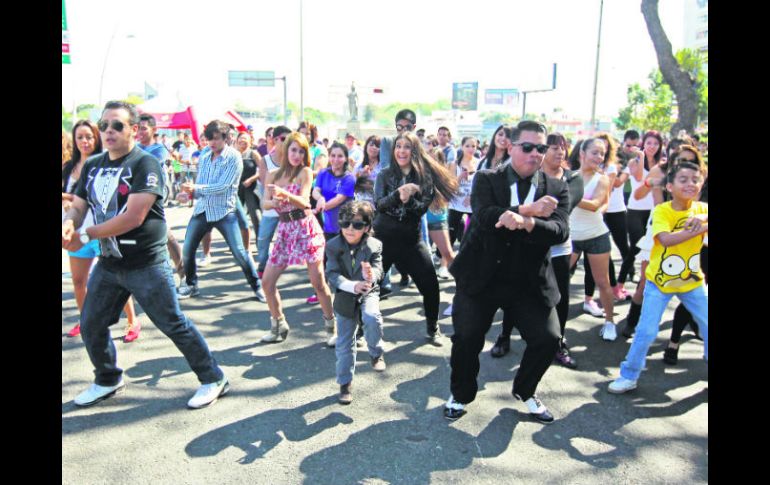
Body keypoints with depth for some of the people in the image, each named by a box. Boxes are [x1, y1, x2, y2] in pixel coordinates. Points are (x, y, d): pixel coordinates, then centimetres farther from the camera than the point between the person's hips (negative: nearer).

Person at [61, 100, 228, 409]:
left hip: (145, 265, -7)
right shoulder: (93, 166, 9)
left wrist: (85, 236, -16)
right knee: (91, 325, 16)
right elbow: (78, 207, 10)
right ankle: (107, 380, 40)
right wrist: (68, 223, -15)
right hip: (108, 263, 7)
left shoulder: (145, 164, -14)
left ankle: (212, 379, 15)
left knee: (173, 324, -1)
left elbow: (134, 216, -23)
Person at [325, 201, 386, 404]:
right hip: (344, 298, 1)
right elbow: (332, 274, -20)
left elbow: (378, 269, -20)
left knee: (372, 318, -32)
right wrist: (353, 286, -37)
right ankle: (345, 383, 25)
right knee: (344, 344, 6)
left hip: (368, 293, -1)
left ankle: (376, 353, -3)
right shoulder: (333, 245, -13)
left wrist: (370, 276, -46)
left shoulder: (374, 245, -12)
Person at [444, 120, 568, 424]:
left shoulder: (556, 189, 1)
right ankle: (461, 395, 29)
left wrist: (525, 223, -33)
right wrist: (529, 210, -25)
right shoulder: (486, 179, -3)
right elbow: (483, 217, -21)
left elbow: (560, 231, -15)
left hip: (530, 282, 2)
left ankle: (525, 391, 28)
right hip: (481, 276, -1)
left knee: (548, 339, -3)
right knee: (466, 338, 0)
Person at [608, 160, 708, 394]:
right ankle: (629, 376, 13)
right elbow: (666, 239, -32)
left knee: (707, 327, 10)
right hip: (659, 280, -4)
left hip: (692, 281, 4)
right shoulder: (661, 211, -16)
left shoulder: (702, 209, -4)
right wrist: (701, 228, -35)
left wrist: (703, 218, -39)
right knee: (646, 331, -4)